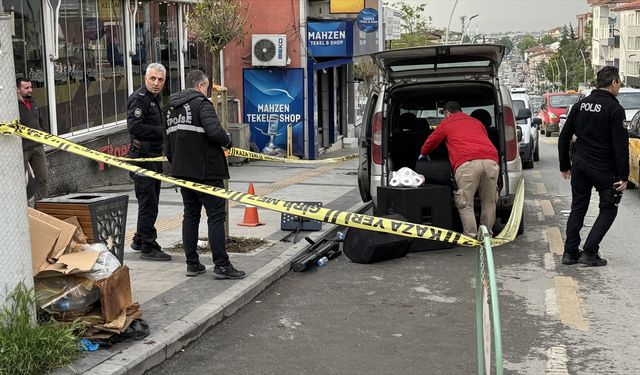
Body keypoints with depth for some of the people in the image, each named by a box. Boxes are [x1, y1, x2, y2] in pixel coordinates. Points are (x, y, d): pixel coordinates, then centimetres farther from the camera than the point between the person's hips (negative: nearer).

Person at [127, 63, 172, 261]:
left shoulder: (154, 98, 18)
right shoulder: (139, 98, -14)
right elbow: (135, 128, -26)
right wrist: (163, 131, -21)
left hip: (154, 157, 10)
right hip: (143, 157, -10)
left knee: (150, 202, 18)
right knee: (148, 204, -7)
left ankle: (140, 240, 30)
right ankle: (148, 247, -1)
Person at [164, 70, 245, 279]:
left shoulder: (171, 108, 15)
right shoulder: (201, 103, -10)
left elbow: (167, 146, 18)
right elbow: (214, 131, -25)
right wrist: (228, 142, -7)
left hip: (182, 172, 8)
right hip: (205, 171, -8)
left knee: (190, 215, 13)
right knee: (216, 215, -4)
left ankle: (192, 263, 15)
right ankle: (221, 265, -4)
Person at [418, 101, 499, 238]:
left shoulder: (446, 123, 24)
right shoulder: (476, 122, 34)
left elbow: (430, 142, 36)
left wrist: (423, 154, 56)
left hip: (467, 163, -4)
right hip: (491, 160, 4)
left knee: (465, 204, 3)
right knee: (489, 202, 16)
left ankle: (471, 238, -1)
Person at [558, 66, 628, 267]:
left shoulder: (580, 105, 7)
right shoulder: (614, 109, -12)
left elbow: (564, 137, 10)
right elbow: (620, 145, -16)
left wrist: (565, 165, 18)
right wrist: (623, 176, -12)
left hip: (579, 165, 6)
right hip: (603, 168, -6)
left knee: (578, 208, 15)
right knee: (608, 209, 8)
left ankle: (570, 252, 14)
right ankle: (589, 252, -1)